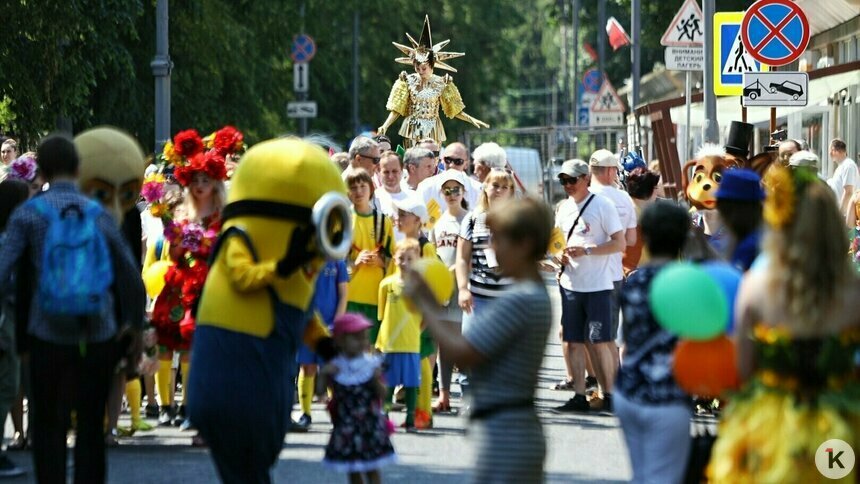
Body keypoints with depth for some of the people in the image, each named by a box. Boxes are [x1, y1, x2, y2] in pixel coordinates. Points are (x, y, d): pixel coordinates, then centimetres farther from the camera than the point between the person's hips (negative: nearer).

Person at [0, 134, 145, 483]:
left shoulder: (28, 213, -2)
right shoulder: (99, 215, 4)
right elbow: (131, 278, 5)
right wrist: (135, 327, 18)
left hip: (49, 334, -2)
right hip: (99, 334, 2)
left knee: (49, 426, 7)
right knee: (91, 426, 10)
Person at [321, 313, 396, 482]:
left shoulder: (372, 364, -4)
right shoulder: (335, 367, -2)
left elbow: (382, 394, -5)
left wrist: (377, 380, -24)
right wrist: (324, 375, -16)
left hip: (369, 425, -1)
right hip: (346, 426, 1)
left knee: (372, 470, 4)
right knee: (353, 471, 11)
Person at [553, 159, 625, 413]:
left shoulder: (603, 205, -7)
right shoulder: (564, 207, 13)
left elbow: (620, 243, -10)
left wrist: (586, 250, -18)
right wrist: (560, 254, 2)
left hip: (598, 285, -6)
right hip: (570, 285, 6)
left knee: (599, 342, -5)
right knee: (572, 341, 5)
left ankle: (609, 395, 3)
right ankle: (579, 396, 10)